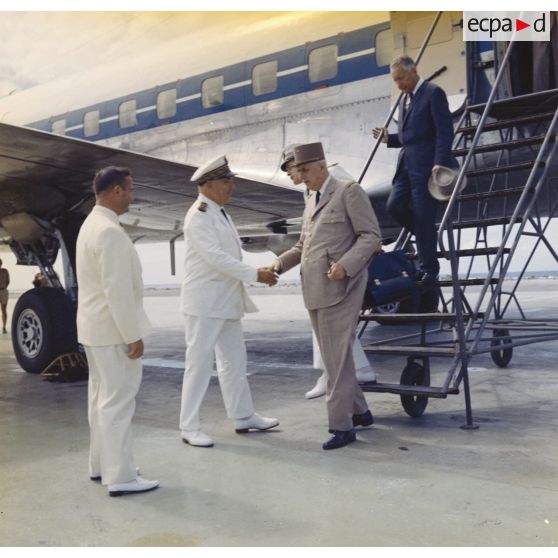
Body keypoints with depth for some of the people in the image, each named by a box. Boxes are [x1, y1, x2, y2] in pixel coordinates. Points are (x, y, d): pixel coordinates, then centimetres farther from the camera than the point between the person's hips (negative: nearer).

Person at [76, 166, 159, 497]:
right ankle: (120, 476, 3)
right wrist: (133, 335, -20)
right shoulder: (110, 232, -20)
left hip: (97, 327, 10)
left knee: (103, 397, 16)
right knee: (118, 401, -4)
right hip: (113, 329, -10)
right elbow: (118, 290, -24)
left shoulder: (91, 225, 12)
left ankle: (102, 464, 27)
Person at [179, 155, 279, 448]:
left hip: (227, 300, 10)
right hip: (204, 302, -9)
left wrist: (257, 272, 10)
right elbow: (215, 257, -22)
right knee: (199, 363, -3)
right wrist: (254, 274, -21)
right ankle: (189, 427, 6)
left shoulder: (220, 212, 14)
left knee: (234, 360, 15)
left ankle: (243, 416, 27)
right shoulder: (198, 217, -15)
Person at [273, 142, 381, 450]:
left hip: (340, 289, -9)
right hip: (315, 291, 9)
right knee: (333, 356, 13)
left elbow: (371, 236, -10)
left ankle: (341, 425, -2)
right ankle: (358, 411, 27)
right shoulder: (312, 201, 20)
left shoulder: (350, 191, -4)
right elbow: (303, 246, 23)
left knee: (336, 357, -9)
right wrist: (280, 263, 5)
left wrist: (345, 265, -24)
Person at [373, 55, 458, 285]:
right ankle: (426, 236, 20)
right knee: (394, 206, -3)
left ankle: (428, 270, 4)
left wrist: (440, 162, -21)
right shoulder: (404, 99, 20)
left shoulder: (433, 93, -6)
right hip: (407, 164, 8)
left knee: (423, 216, -6)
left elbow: (445, 131, -13)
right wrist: (389, 138, 6)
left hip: (426, 165, -8)